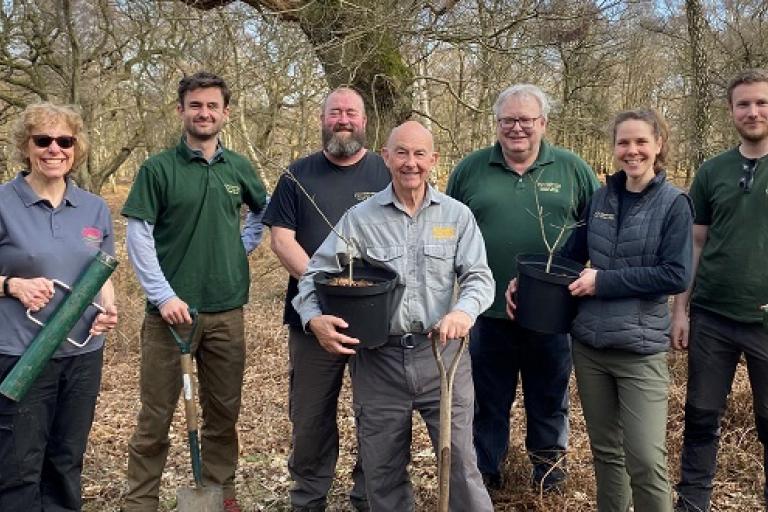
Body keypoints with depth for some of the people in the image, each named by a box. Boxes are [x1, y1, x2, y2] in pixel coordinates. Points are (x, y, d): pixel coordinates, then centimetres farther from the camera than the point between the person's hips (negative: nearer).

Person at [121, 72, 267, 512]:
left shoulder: (239, 168, 7)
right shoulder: (158, 168, -3)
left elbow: (266, 211, 24)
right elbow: (138, 235, -7)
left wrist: (242, 246, 9)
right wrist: (164, 295, -13)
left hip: (228, 311, 4)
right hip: (171, 310, -3)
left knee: (224, 411, 13)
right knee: (156, 414, 4)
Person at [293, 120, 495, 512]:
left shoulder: (457, 215, 3)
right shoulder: (359, 218, 1)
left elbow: (479, 276, -1)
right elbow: (316, 273, 0)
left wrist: (464, 311, -24)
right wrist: (315, 319, -20)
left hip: (441, 353, 0)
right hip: (378, 358, 1)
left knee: (460, 462, 6)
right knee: (382, 470, 14)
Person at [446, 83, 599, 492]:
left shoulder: (572, 169, 1)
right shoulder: (470, 169, 2)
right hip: (489, 308, 0)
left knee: (549, 394, 16)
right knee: (488, 396, 13)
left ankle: (548, 459, 37)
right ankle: (484, 466, 30)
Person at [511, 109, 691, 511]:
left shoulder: (674, 203, -6)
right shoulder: (600, 198, 7)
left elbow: (677, 276, -13)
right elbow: (571, 255, 14)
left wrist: (604, 281, -16)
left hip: (640, 347, -4)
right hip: (588, 343, 5)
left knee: (645, 459, -3)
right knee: (604, 450, 16)